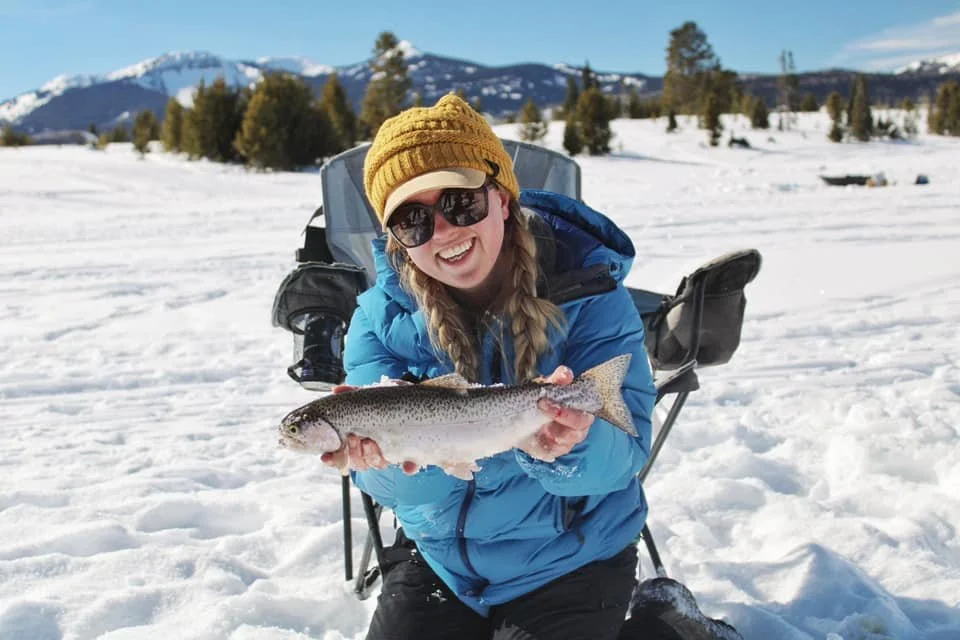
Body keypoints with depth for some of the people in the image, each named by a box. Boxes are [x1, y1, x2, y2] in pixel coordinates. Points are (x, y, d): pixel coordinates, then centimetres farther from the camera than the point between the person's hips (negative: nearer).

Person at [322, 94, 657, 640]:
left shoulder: (590, 294, -17)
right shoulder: (381, 318, -11)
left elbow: (623, 455, -24)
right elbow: (398, 486, -17)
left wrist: (568, 446, -47)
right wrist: (401, 453, -41)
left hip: (573, 560, -2)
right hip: (440, 558, 3)